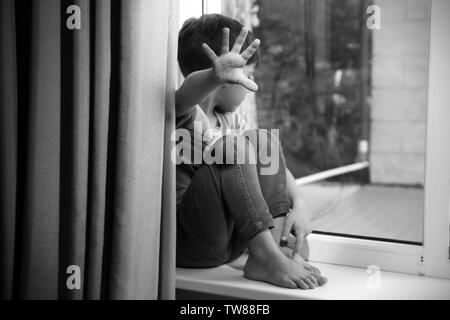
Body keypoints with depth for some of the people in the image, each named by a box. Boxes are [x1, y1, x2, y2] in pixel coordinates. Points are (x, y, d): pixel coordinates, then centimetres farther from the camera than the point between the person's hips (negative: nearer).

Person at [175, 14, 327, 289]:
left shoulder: (228, 119, 11)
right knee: (237, 146, -24)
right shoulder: (184, 114, -14)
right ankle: (268, 257, -25)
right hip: (184, 242, -8)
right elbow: (186, 94, -39)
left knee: (268, 142, 6)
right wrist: (216, 75, -62)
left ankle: (285, 248, -9)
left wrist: (299, 204, -5)